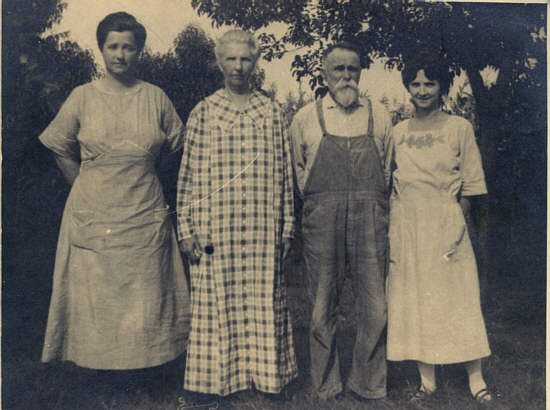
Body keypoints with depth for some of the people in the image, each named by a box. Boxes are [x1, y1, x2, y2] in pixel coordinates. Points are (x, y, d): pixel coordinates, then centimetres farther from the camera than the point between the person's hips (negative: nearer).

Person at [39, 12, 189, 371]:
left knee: (145, 298, 7)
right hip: (92, 216, 0)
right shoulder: (83, 97, 1)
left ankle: (142, 364, 24)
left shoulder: (155, 97, 2)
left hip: (145, 216, 1)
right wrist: (86, 187, 7)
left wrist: (138, 167, 10)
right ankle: (99, 364, 23)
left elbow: (177, 142, 14)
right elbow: (60, 147, 11)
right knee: (94, 298, 6)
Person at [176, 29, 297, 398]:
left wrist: (286, 227, 6)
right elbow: (188, 176, 3)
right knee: (216, 301, 5)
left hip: (262, 230, 1)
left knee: (263, 302, 7)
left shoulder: (271, 112, 8)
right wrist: (187, 229, -1)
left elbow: (285, 173, 9)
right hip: (215, 230, -1)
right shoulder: (203, 113, 4)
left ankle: (265, 370, 24)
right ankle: (216, 376, 21)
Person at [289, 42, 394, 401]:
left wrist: (370, 203, 12)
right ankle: (326, 387, 21)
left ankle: (368, 385, 21)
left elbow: (388, 169, 19)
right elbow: (297, 170, 18)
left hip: (370, 219, 1)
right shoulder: (305, 119, 10)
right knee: (323, 309, 5)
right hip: (322, 220, -1)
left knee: (375, 309, 2)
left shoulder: (379, 116, 13)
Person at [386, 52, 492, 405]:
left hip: (445, 221, -3)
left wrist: (457, 224, -7)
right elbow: (391, 185, 11)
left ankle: (476, 378, 14)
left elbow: (471, 183, 2)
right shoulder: (399, 132, 12)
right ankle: (428, 381, 16)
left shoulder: (459, 127, 4)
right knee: (414, 300, 5)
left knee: (459, 297, 0)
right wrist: (392, 231, 3)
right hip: (407, 226, 3)